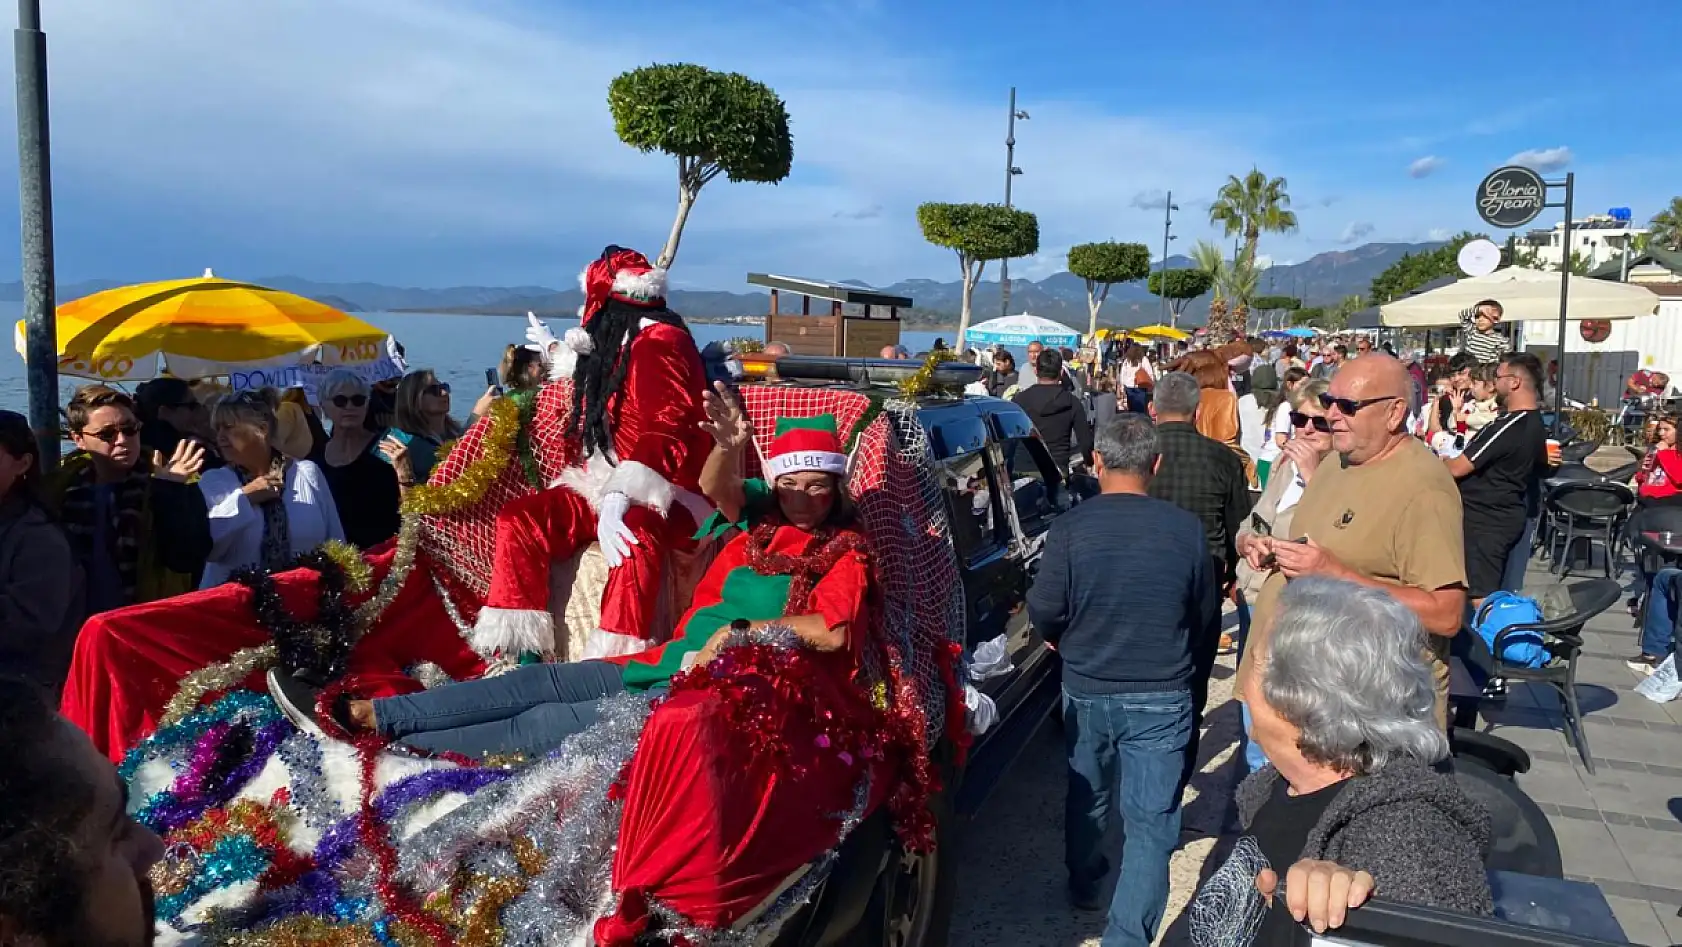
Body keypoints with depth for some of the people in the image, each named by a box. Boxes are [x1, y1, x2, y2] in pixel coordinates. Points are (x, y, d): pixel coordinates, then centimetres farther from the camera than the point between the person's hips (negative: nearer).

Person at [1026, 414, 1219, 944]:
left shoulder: (1070, 528, -14)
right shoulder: (1186, 530, -11)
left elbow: (1043, 615, -9)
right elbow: (1207, 618, 2)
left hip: (1086, 692, 2)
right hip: (1163, 697, -1)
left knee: (1087, 796, 24)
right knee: (1150, 821, 5)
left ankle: (1084, 886, 45)